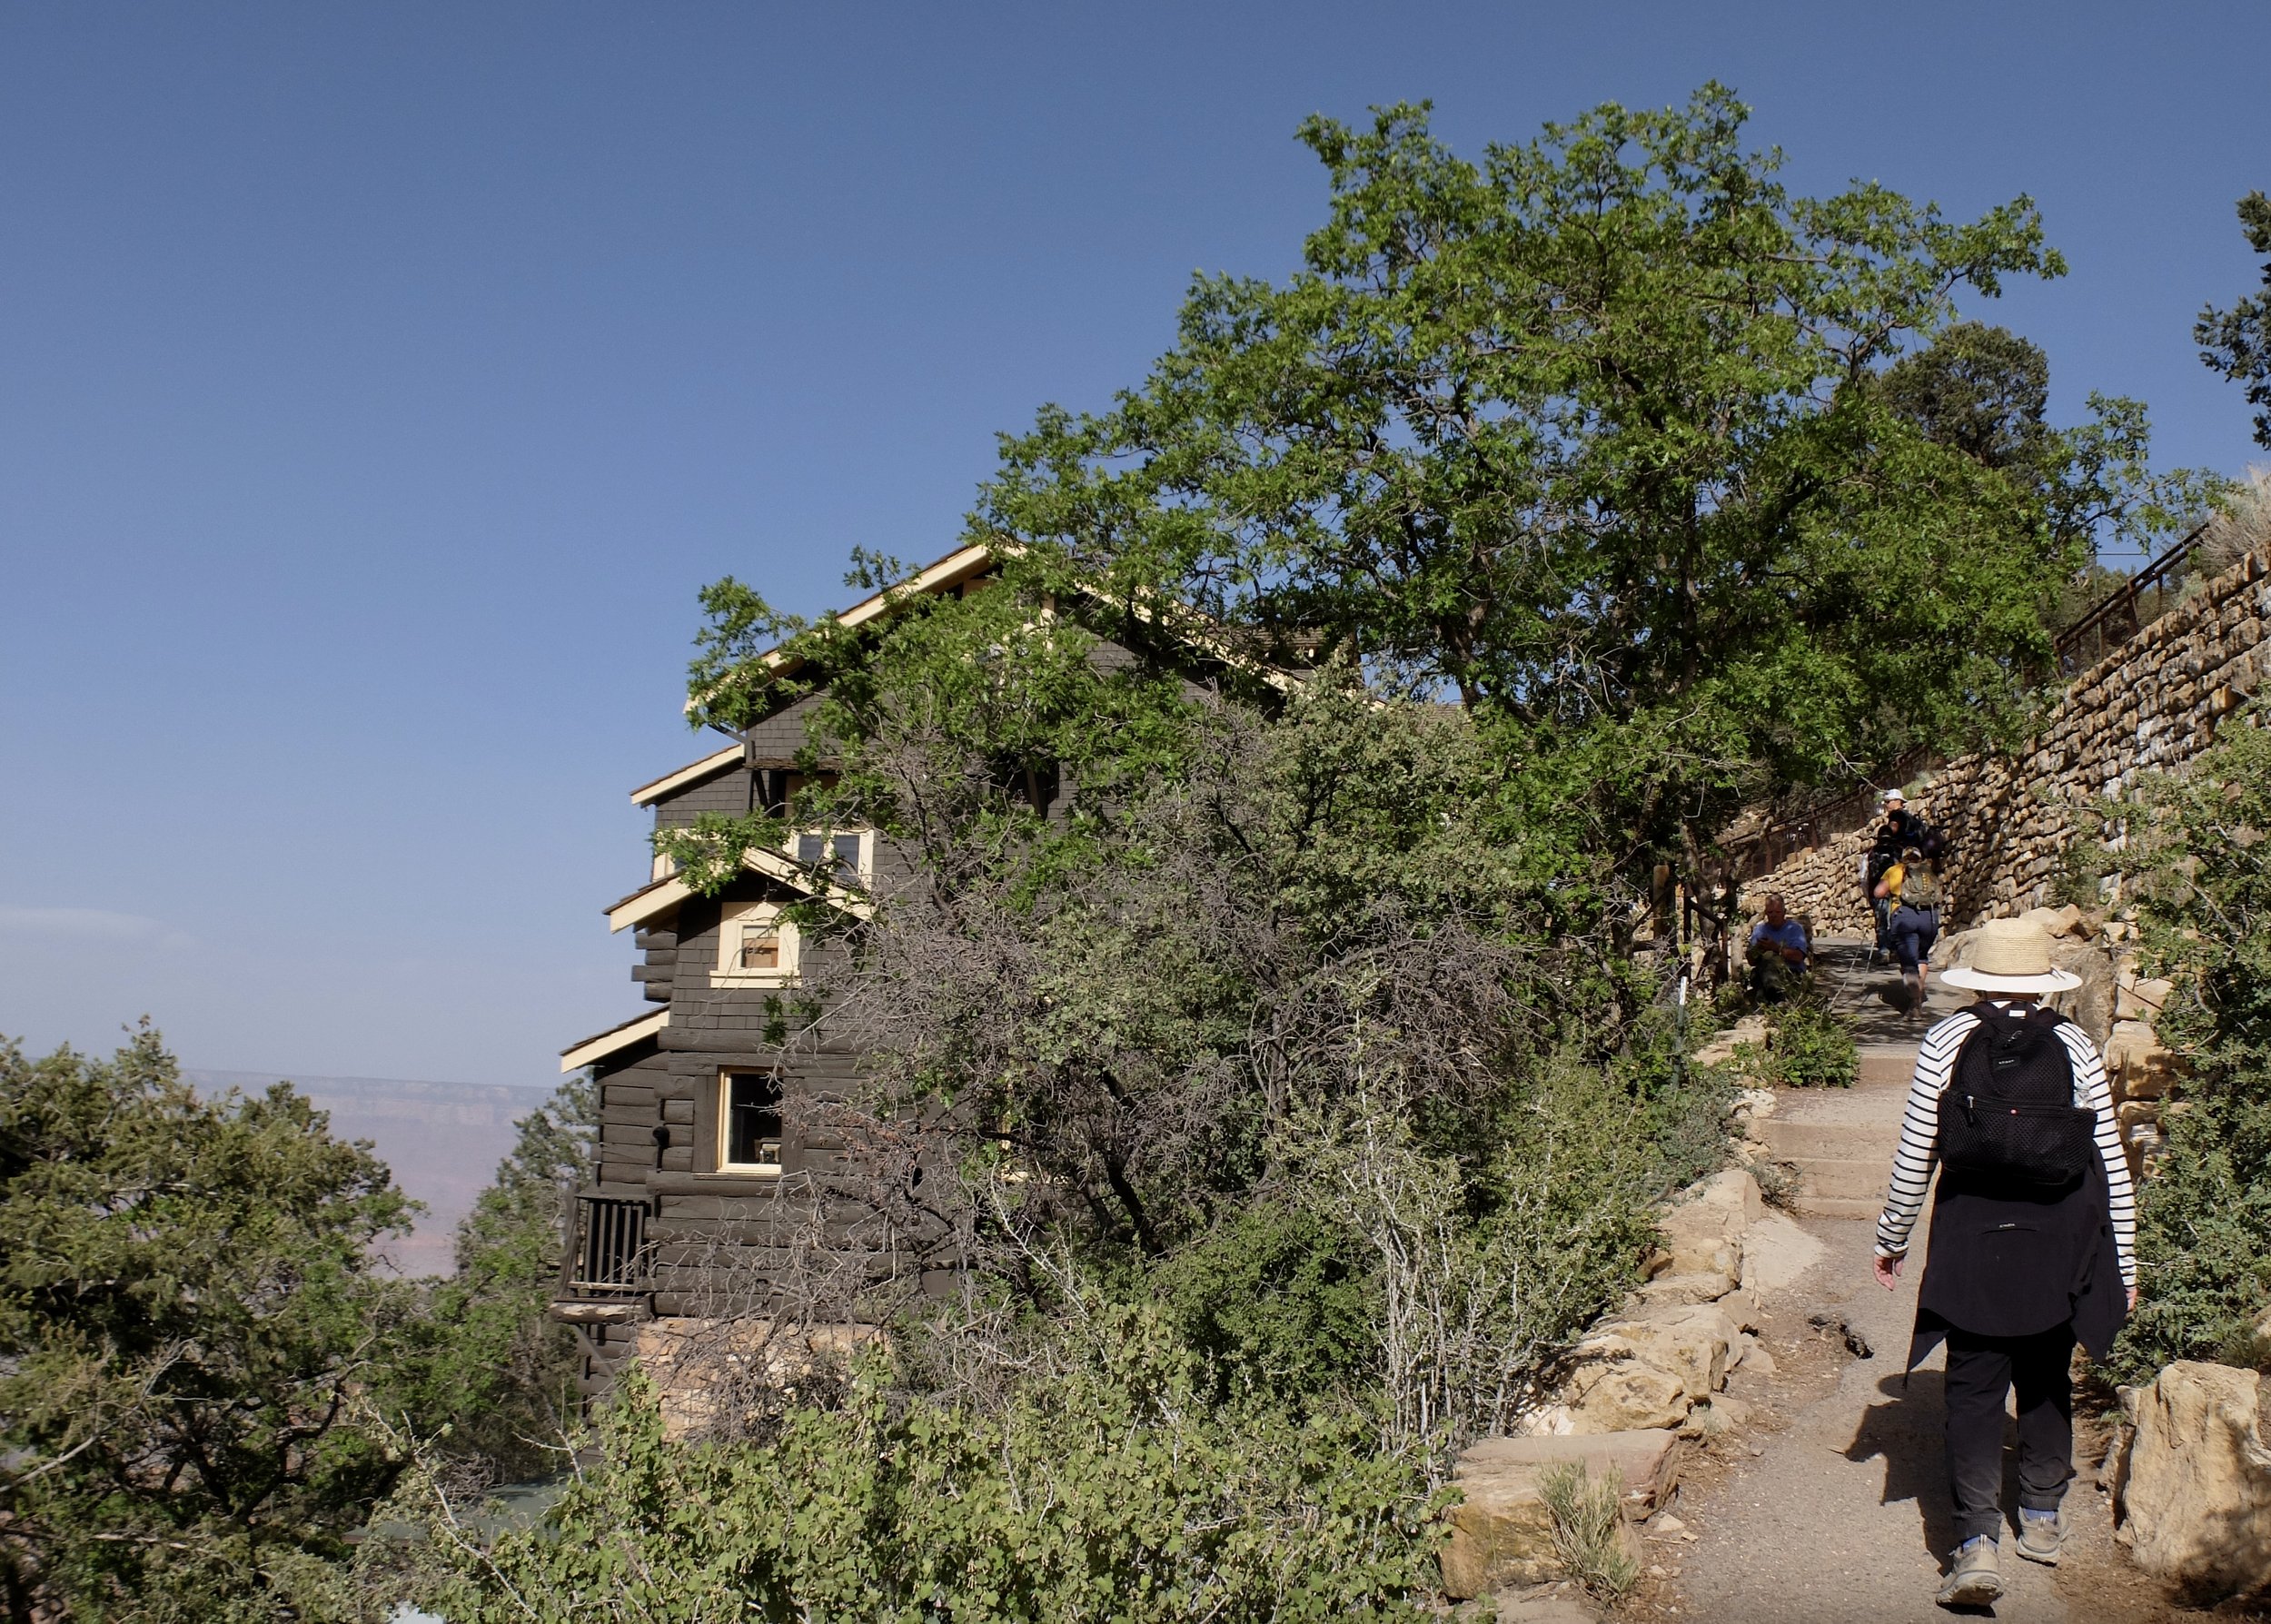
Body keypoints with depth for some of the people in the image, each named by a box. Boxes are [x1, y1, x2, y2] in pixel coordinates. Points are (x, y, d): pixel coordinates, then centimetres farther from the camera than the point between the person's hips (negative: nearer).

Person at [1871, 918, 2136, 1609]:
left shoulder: (1947, 1041, -3)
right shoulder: (2076, 1047, 0)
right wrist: (2123, 1264, 11)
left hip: (1972, 1238, -2)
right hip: (2061, 1242, 2)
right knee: (2046, 1379, 20)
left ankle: (1978, 1541, -11)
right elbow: (2112, 1165, 2)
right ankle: (2042, 1519, 32)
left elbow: (1915, 1154, -2)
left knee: (1974, 1388, 2)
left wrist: (1891, 1238, 10)